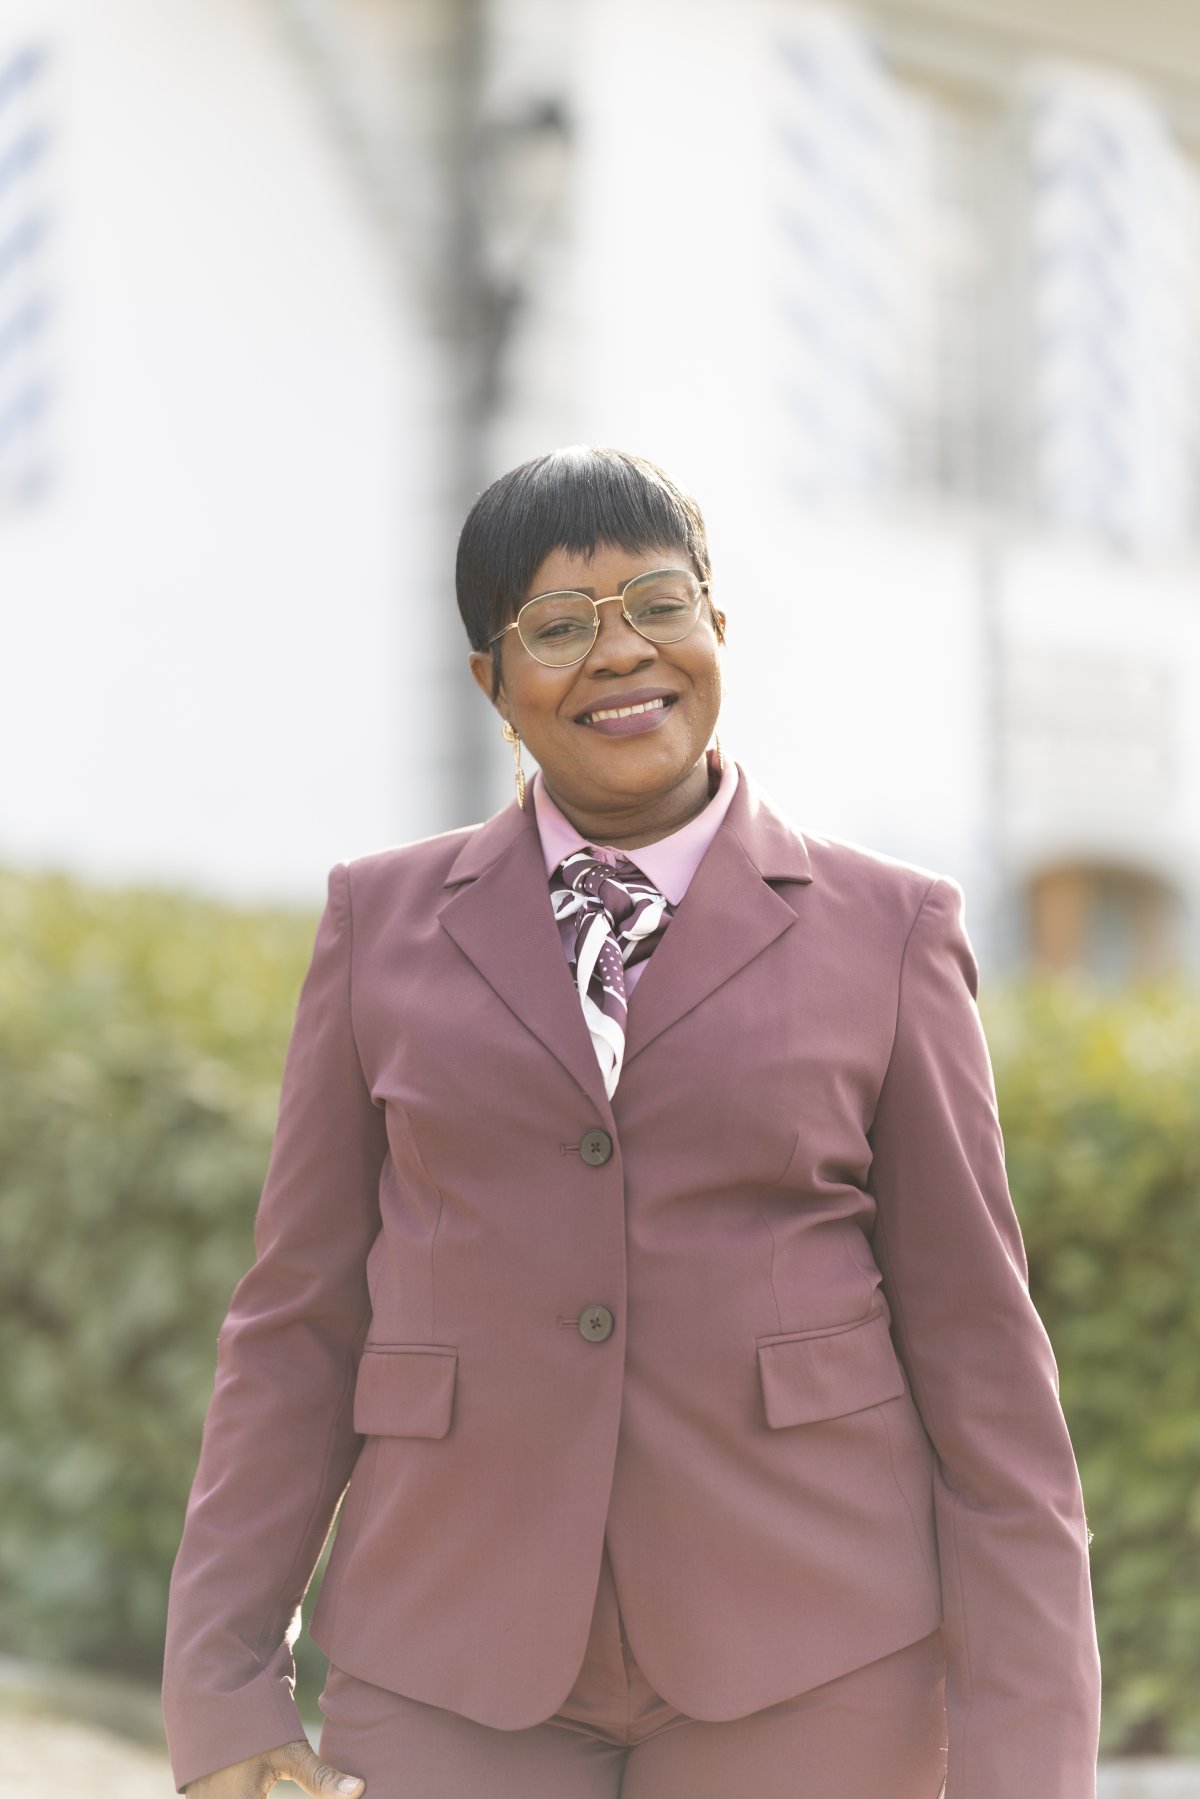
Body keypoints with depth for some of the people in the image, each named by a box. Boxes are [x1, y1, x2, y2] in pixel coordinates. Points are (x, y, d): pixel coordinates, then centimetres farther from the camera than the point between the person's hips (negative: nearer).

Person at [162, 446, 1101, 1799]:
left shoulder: (882, 932, 4)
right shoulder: (387, 925, 7)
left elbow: (976, 1345, 2)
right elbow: (299, 1322, 7)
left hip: (802, 1665, -1)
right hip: (456, 1667, 1)